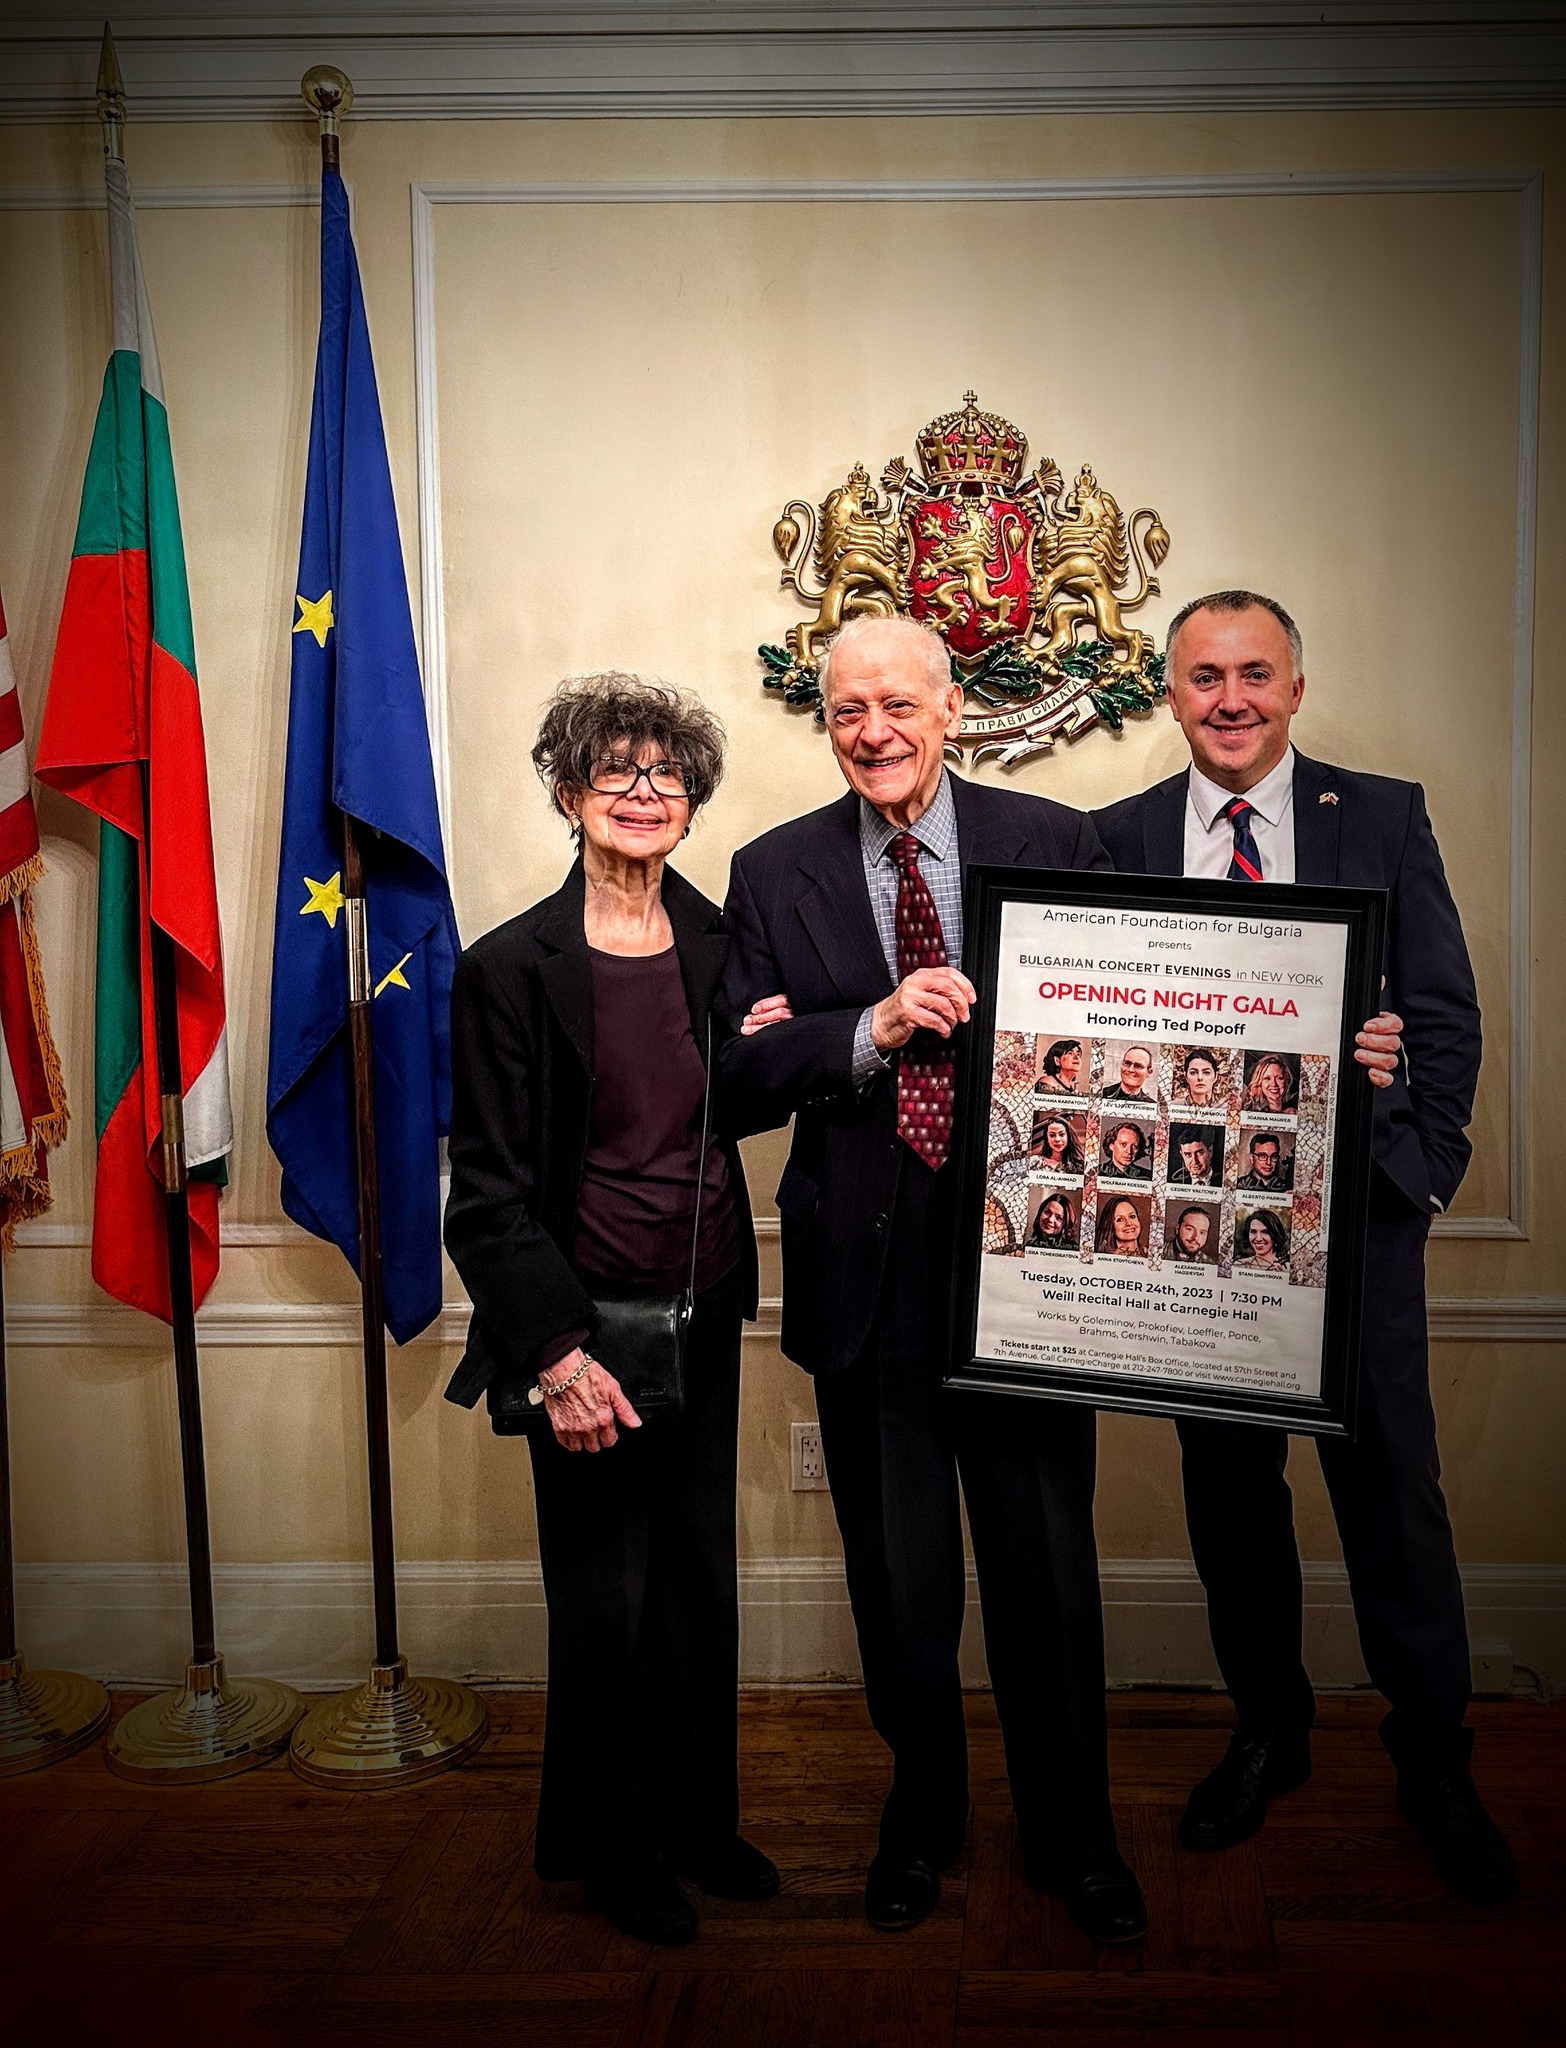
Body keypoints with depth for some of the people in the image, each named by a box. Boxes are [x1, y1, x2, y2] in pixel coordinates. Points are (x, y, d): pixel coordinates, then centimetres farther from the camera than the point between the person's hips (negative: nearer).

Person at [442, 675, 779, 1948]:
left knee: (701, 1574, 16)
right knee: (606, 1594, 8)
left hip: (705, 1313, 5)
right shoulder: (512, 967, -11)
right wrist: (556, 1351, -17)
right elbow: (490, 1186, -11)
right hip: (587, 1324, -5)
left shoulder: (716, 944, 3)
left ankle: (698, 1819, 37)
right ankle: (607, 1845, 31)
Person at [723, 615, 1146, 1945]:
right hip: (868, 1271, 1)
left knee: (1047, 1563, 11)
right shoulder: (774, 874, 2)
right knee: (899, 1573, 15)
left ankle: (1074, 1835, 34)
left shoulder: (1055, 843, 1)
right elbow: (742, 1077, -4)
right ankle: (922, 1813, 40)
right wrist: (874, 1027, -20)